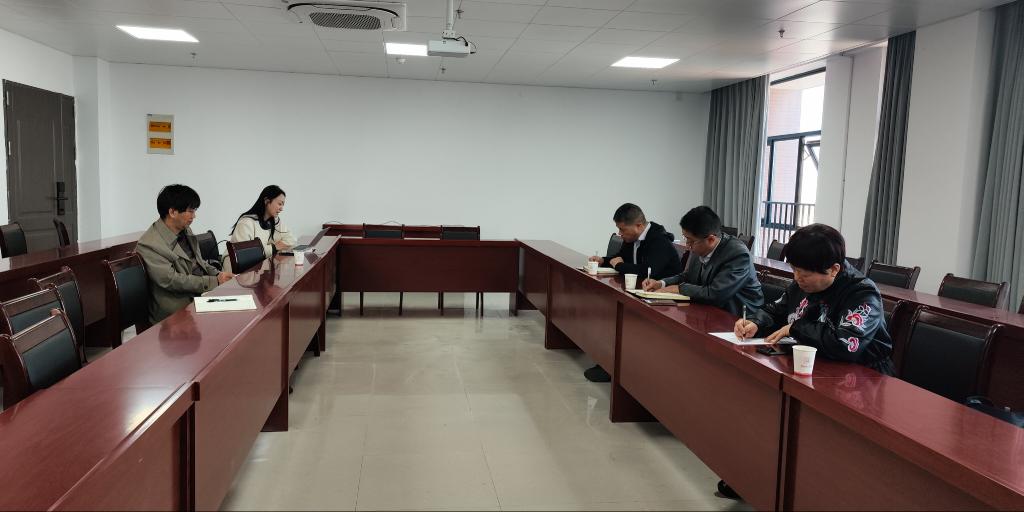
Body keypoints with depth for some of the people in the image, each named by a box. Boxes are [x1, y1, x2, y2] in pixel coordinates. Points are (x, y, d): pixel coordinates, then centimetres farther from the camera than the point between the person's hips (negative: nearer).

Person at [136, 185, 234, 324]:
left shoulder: (185, 231, 12)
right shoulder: (149, 244, -13)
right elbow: (171, 280, -19)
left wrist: (218, 275, 0)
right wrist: (215, 281, -20)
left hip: (203, 293, 8)